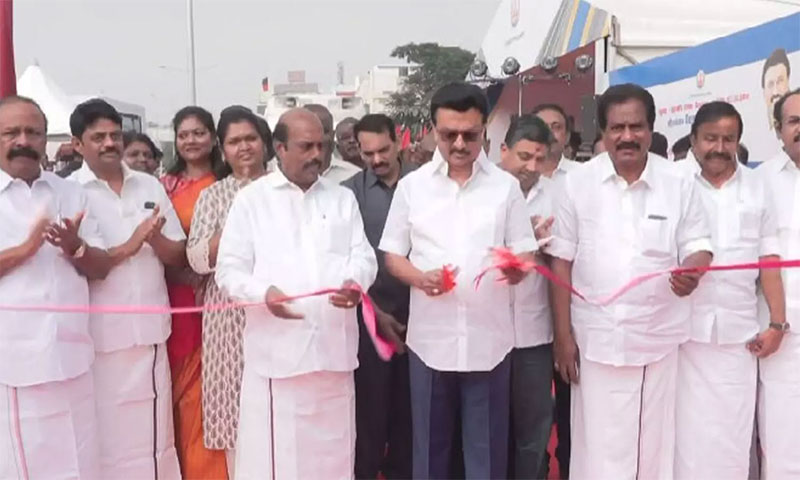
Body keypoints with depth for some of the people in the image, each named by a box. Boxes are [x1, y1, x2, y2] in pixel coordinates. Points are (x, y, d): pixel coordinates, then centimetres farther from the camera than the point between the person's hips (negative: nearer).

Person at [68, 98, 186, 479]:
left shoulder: (150, 186, 9)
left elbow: (180, 256, 8)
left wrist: (155, 239, -12)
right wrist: (127, 247, -15)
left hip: (150, 330, 3)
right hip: (99, 335, -3)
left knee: (154, 436, 11)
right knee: (106, 437, 7)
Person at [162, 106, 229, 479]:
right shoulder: (165, 185, 7)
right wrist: (186, 273, -8)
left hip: (212, 295, -2)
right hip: (174, 296, 3)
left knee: (205, 386, 3)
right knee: (177, 384, 10)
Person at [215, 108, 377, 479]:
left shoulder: (343, 198, 15)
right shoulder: (251, 199, 5)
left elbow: (362, 256, 8)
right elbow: (229, 270, 1)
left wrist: (354, 281, -16)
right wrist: (264, 292, -19)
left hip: (334, 348, 3)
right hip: (277, 351, -3)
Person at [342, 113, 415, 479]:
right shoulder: (350, 192, -2)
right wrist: (373, 310, -6)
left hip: (418, 311, 2)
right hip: (371, 313, -1)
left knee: (409, 400, 13)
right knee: (370, 401, 7)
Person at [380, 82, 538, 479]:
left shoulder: (506, 186, 2)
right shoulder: (411, 186, 3)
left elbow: (525, 256, 3)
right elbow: (392, 256, 6)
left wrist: (514, 268, -20)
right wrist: (421, 279, -15)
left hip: (489, 339, 0)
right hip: (430, 338, 1)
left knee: (487, 447, 9)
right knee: (430, 444, 13)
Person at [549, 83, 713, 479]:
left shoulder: (679, 184, 0)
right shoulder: (577, 183, -2)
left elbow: (697, 245, 5)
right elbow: (561, 261, 0)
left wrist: (692, 272, -20)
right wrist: (562, 334, -2)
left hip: (658, 338, 1)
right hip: (596, 338, -1)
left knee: (653, 440, 12)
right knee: (598, 444, 6)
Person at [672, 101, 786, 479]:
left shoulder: (757, 187, 11)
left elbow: (768, 258, 11)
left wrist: (778, 322, 6)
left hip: (738, 330, 3)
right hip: (683, 327, -3)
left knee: (733, 430, 7)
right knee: (684, 427, 2)